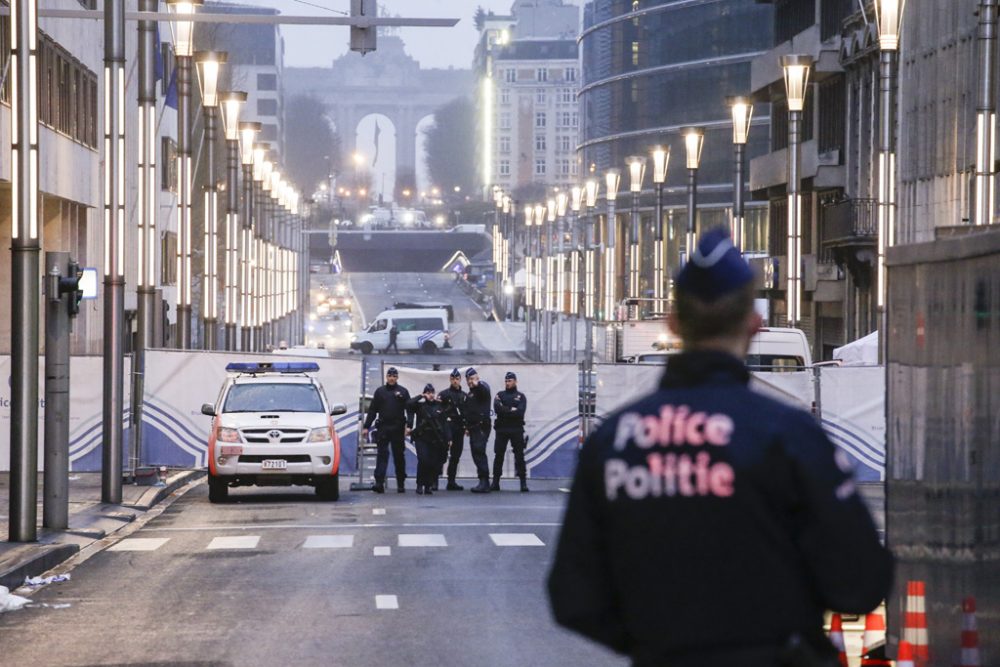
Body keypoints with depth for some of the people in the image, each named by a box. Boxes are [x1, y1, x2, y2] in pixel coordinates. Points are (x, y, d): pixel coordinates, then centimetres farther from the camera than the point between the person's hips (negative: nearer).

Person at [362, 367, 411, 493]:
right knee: (382, 455, -7)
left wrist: (408, 425, -13)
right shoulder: (380, 391, 9)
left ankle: (401, 484, 12)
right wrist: (366, 427, 4)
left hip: (398, 429, -1)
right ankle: (379, 482, -13)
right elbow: (372, 410, 10)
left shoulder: (403, 391, 5)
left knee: (399, 456, 6)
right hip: (383, 428, 1)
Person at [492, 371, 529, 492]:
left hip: (516, 430, -2)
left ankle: (523, 483, -4)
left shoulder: (521, 397, 7)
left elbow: (520, 412, -9)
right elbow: (497, 409, -7)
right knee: (498, 455, 2)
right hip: (501, 429, 2)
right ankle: (495, 482, 6)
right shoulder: (500, 395, 12)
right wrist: (511, 410, -11)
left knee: (519, 456, -4)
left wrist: (505, 412, -9)